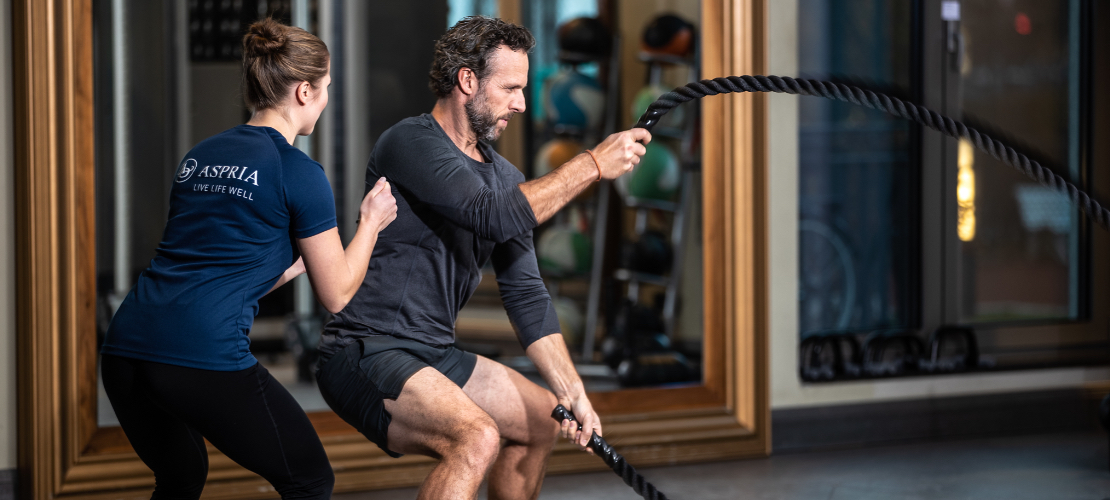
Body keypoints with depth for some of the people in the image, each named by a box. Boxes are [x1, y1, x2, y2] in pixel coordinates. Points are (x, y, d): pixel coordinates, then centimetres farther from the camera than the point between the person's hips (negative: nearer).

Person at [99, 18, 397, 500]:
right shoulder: (299, 173, -1)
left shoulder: (199, 157, 20)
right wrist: (370, 222, 21)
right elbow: (336, 295, 6)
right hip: (205, 358, -7)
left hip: (124, 350, 8)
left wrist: (299, 261, 39)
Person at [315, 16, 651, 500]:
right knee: (476, 438, -32)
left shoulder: (502, 176, 11)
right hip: (365, 353, -10)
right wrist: (593, 164, -24)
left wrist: (572, 393, 2)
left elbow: (526, 293, 10)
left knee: (543, 421, 24)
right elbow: (494, 217, -30)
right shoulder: (411, 143, -15)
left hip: (435, 356, 10)